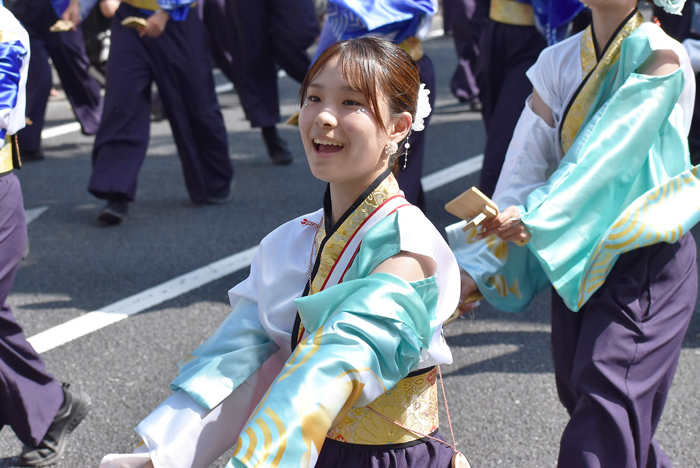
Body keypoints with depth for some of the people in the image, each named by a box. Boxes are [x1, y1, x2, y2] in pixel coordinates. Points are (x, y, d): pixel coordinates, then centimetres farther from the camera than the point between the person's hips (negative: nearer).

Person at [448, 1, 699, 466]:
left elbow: (613, 147, -24)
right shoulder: (558, 62, 5)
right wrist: (477, 266, -12)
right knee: (578, 397, 16)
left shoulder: (660, 55, -11)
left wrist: (536, 215, -35)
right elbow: (524, 166, -2)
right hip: (576, 261, 7)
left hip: (644, 258, -7)